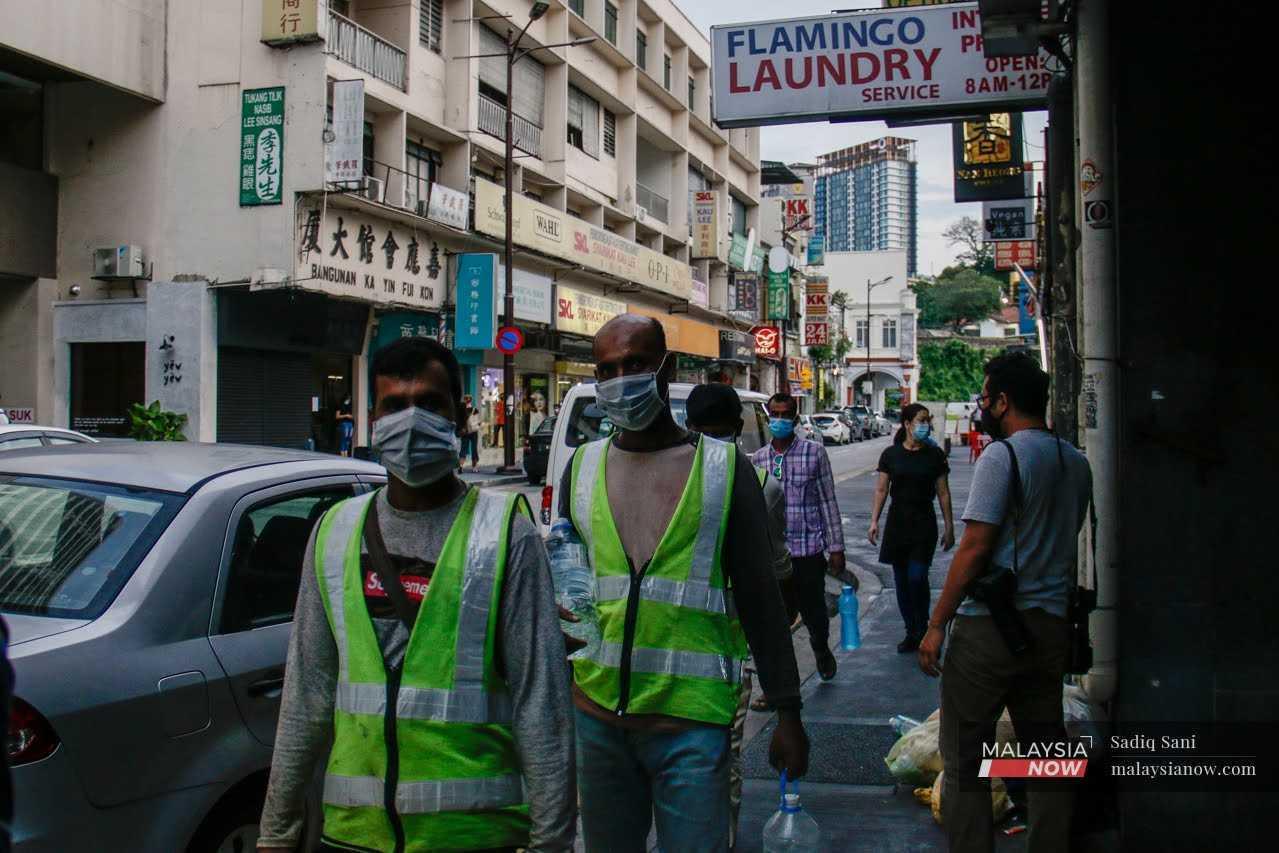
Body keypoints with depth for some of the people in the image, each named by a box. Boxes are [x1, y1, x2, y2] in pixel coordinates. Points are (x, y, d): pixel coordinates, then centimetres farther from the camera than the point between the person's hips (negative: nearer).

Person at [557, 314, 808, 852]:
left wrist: (787, 712, -1)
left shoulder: (724, 468, -1)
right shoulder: (583, 468, 8)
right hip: (595, 712, 3)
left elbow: (760, 599, 1)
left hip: (691, 721, -3)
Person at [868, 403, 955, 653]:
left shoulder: (934, 454, 0)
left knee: (917, 578, -12)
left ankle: (922, 631, 6)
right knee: (901, 580, 7)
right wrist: (874, 521, -3)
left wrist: (949, 527, 2)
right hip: (897, 521, 2)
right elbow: (881, 489, 4)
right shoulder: (891, 454, 1)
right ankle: (911, 633, 19)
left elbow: (943, 492, 3)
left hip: (924, 523, -2)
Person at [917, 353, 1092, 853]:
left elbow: (974, 549, -16)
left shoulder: (1001, 457, -12)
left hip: (989, 625, -8)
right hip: (1051, 624, 8)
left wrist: (937, 624, -12)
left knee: (965, 758, 0)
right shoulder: (1075, 462, 11)